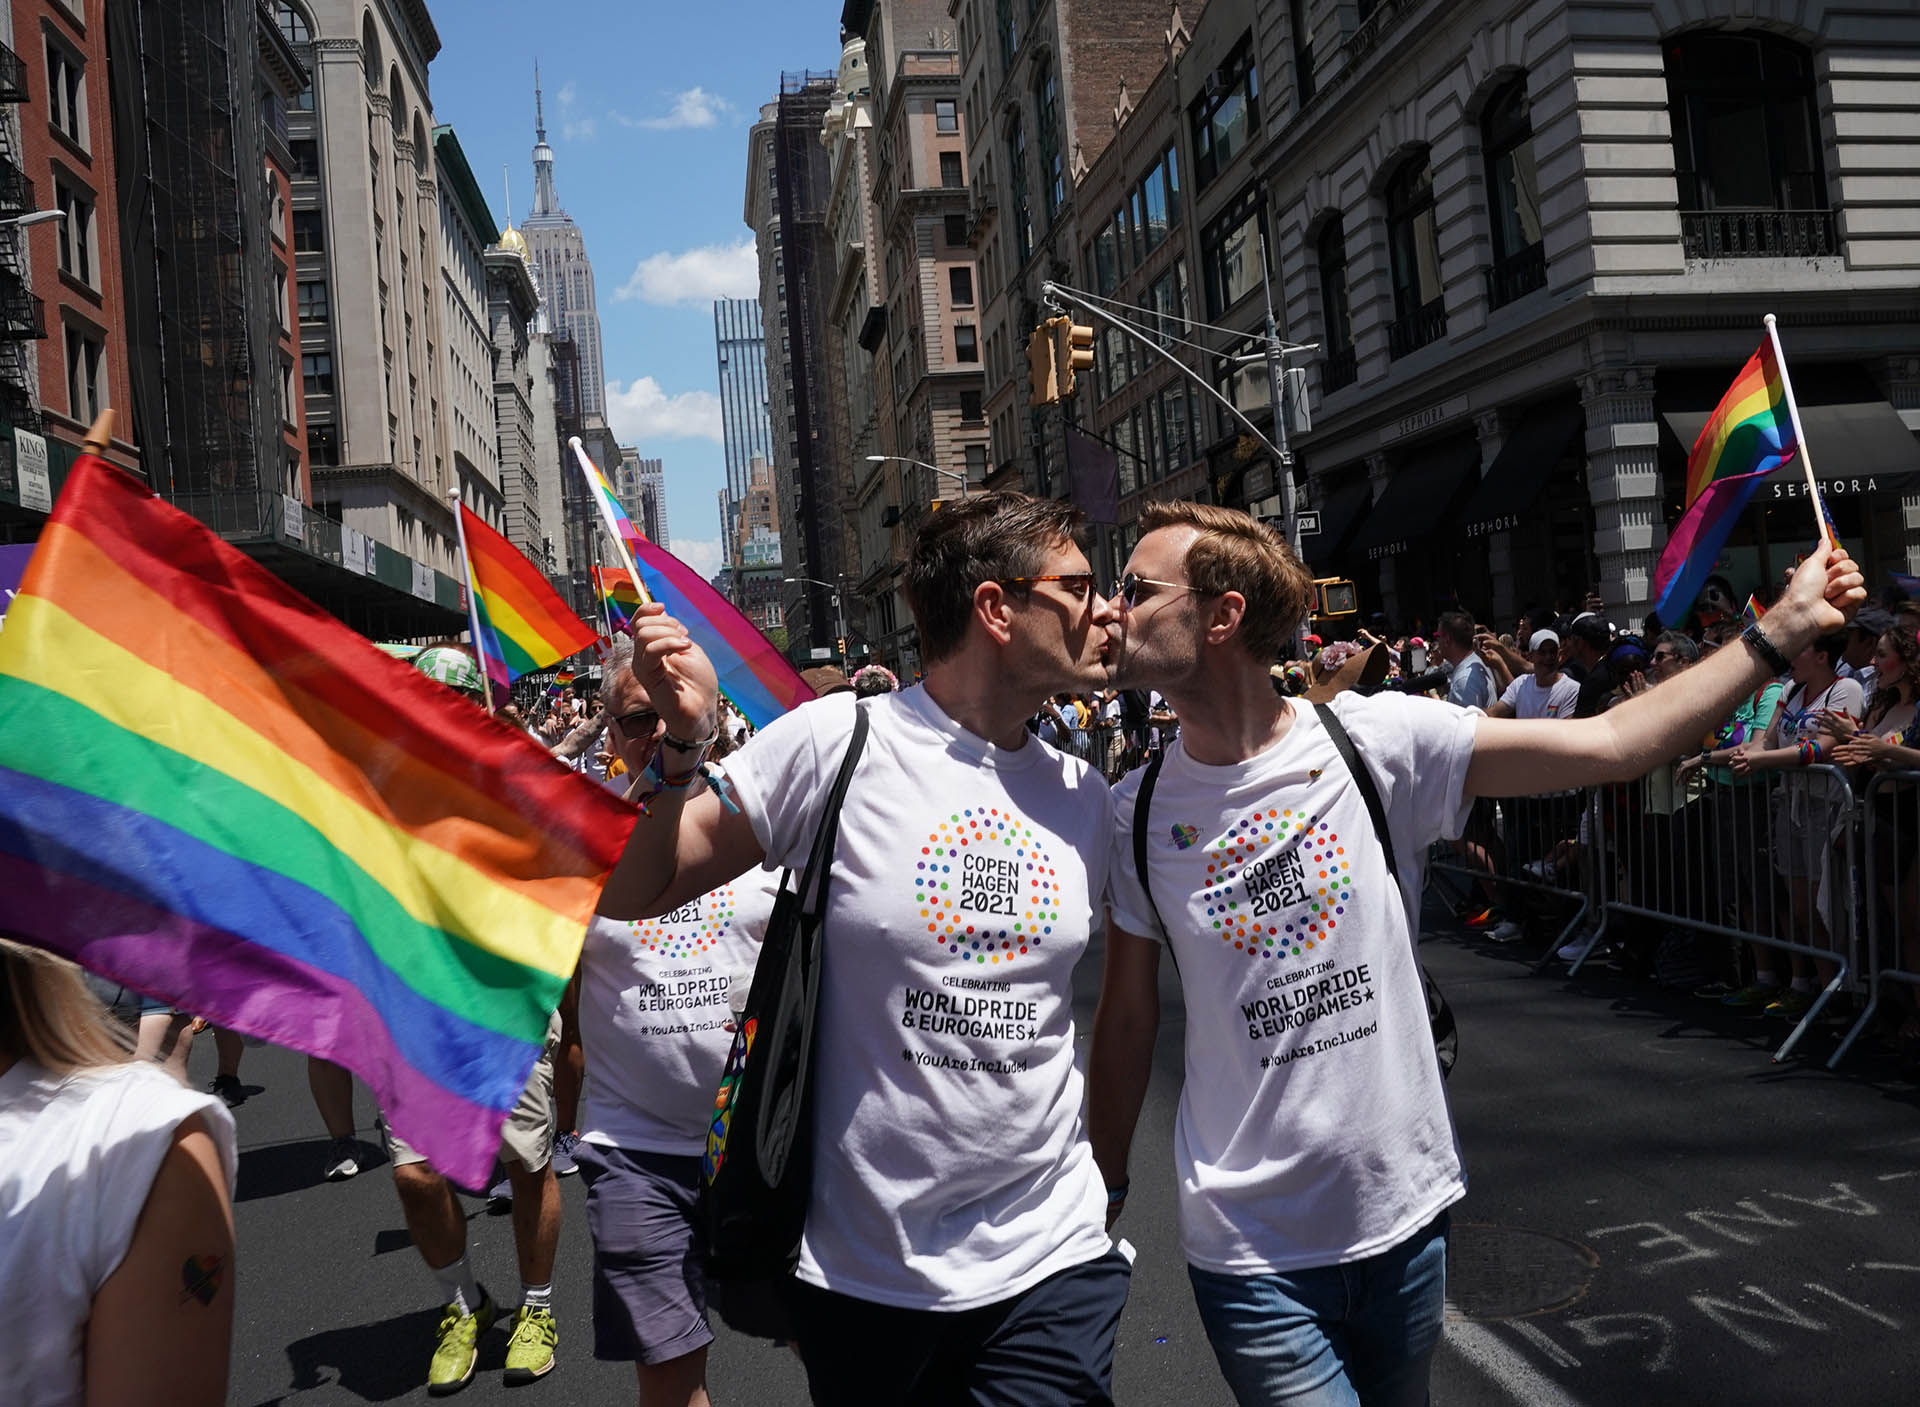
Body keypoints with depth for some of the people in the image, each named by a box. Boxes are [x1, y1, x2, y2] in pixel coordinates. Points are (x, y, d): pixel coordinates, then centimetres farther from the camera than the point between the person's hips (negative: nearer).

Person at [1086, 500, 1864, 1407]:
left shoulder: (1377, 742, -10)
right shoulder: (1134, 812, -6)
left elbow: (1607, 744, -10)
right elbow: (1128, 1016, 2)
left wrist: (1783, 629, -14)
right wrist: (1102, 1194, 6)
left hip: (1406, 1209, 1)